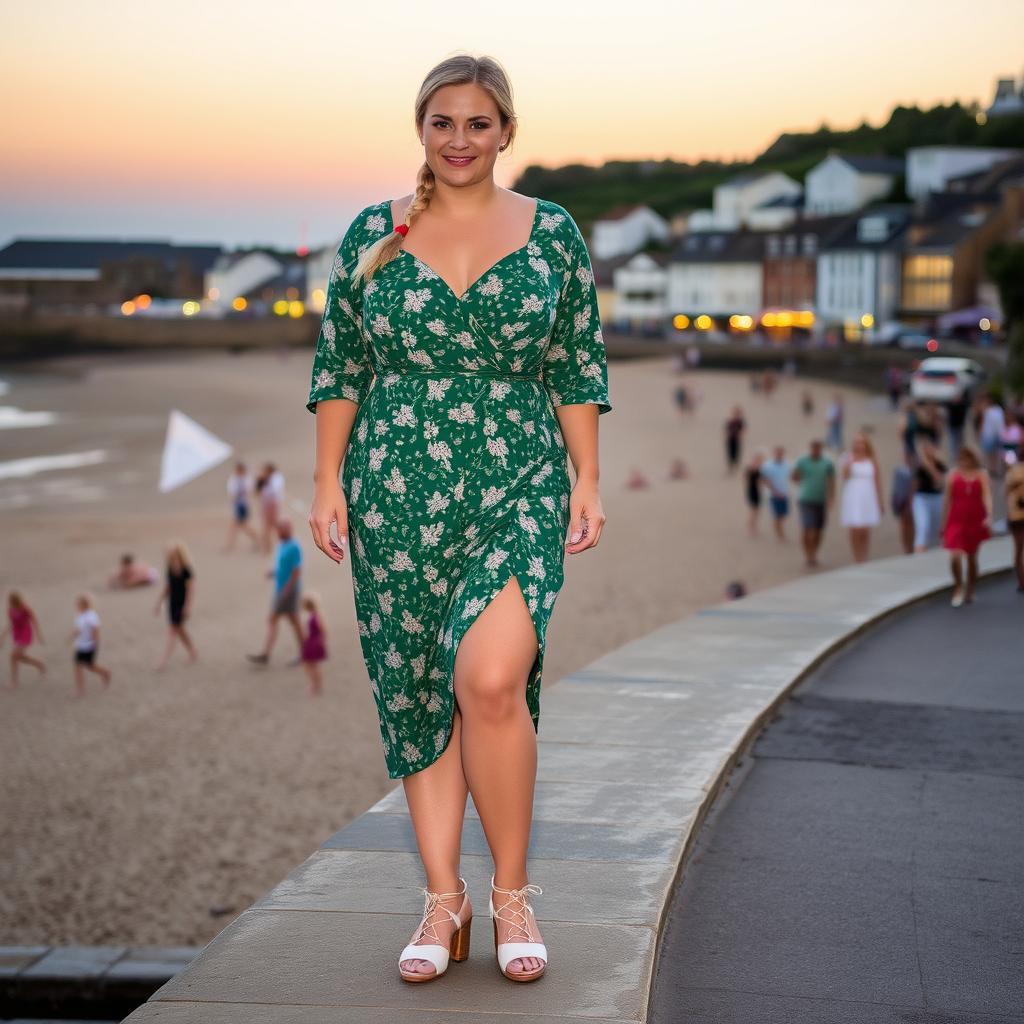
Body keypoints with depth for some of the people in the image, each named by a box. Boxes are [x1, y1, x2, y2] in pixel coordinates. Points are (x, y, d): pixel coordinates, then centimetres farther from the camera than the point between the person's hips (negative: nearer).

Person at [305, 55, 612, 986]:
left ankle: (512, 891, -3)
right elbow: (339, 367, 10)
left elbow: (579, 368, 8)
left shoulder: (554, 233, 6)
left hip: (519, 490, -2)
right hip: (396, 493, 2)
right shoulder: (374, 234, 8)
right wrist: (328, 480, 4)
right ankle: (444, 899, 13)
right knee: (415, 694, 3)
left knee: (490, 678, -20)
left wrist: (587, 479, 1)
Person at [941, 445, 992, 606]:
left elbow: (987, 496, -10)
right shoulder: (953, 475, 1)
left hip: (975, 521, 0)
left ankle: (970, 591, 26)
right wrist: (944, 524, 7)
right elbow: (947, 499, 6)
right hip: (956, 521, 0)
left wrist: (989, 517, -26)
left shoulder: (981, 475, 0)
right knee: (955, 556, -15)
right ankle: (958, 587, 5)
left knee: (972, 557, 11)